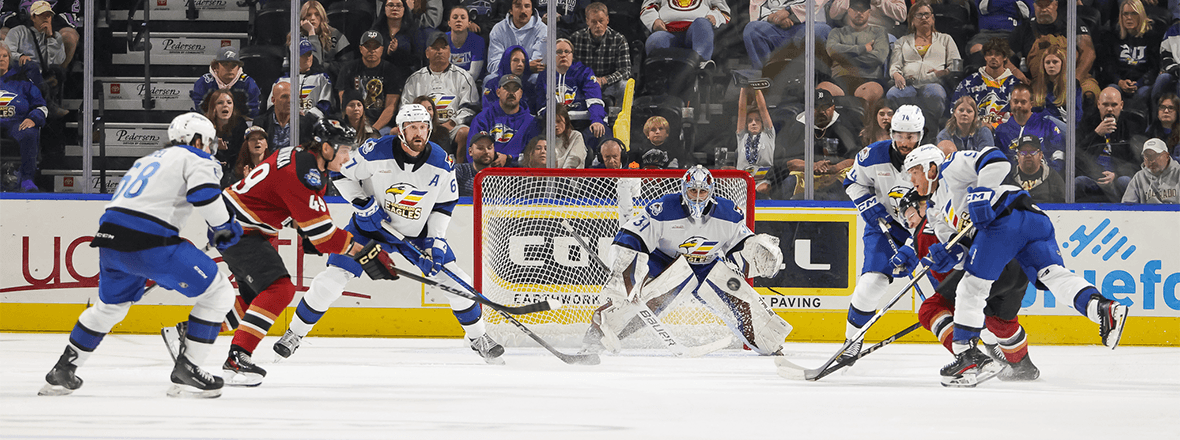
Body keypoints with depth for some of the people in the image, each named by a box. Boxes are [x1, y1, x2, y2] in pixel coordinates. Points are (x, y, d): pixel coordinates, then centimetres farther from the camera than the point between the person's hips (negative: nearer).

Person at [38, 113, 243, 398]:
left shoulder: (148, 160, 32)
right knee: (218, 293, 1)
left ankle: (63, 371, 35)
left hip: (110, 236, 8)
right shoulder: (194, 159, 7)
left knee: (110, 305, 33)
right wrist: (224, 225, 2)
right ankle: (185, 372, -1)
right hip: (148, 242, -8)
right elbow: (204, 193, -14)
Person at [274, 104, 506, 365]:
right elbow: (341, 175, -9)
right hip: (370, 225, -2)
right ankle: (295, 333, 6)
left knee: (453, 279, -5)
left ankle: (477, 337, 15)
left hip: (417, 231, 2)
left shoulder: (441, 163, -15)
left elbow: (444, 205, -3)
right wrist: (363, 204, -20)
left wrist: (436, 241, -14)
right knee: (333, 277, -10)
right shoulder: (376, 152, -23)